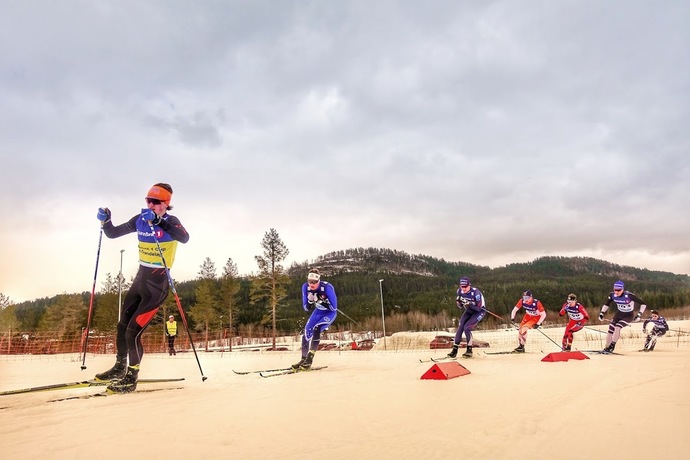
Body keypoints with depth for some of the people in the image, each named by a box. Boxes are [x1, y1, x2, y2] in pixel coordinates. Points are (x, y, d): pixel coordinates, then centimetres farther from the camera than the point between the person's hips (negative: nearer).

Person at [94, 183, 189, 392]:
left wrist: (158, 221, -44)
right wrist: (106, 220, -8)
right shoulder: (140, 220, 3)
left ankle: (131, 378, 10)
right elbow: (112, 233, 12)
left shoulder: (170, 222, -15)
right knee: (122, 325, 18)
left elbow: (184, 238, -37)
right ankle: (120, 367, 39)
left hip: (157, 284, -7)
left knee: (133, 331, -9)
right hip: (140, 278, 7)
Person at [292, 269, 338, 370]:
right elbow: (306, 308, -11)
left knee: (316, 329, -26)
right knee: (307, 331, -6)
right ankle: (303, 359, 9)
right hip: (318, 311, 5)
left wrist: (320, 301, -40)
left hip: (330, 312, -5)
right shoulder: (305, 287, -19)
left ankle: (309, 360, -21)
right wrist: (310, 301, -32)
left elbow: (334, 308, -29)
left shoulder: (327, 287, -33)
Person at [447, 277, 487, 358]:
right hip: (469, 311, 6)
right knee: (460, 327, -10)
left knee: (467, 327, -20)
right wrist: (458, 302, -23)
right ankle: (455, 350, -5)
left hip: (479, 311, -6)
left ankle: (469, 350, -4)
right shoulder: (460, 291, -13)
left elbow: (479, 308, -26)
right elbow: (461, 307, -2)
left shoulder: (475, 292, -30)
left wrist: (469, 304, -40)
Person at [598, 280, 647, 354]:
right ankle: (607, 348, 7)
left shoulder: (629, 296, -30)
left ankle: (612, 346, -9)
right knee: (610, 330, -6)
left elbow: (643, 304, -21)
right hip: (619, 314, 5)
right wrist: (602, 313, -6)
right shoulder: (612, 295, -15)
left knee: (617, 327, -25)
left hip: (628, 315, -5)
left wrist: (639, 315, -25)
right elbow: (607, 304, 4)